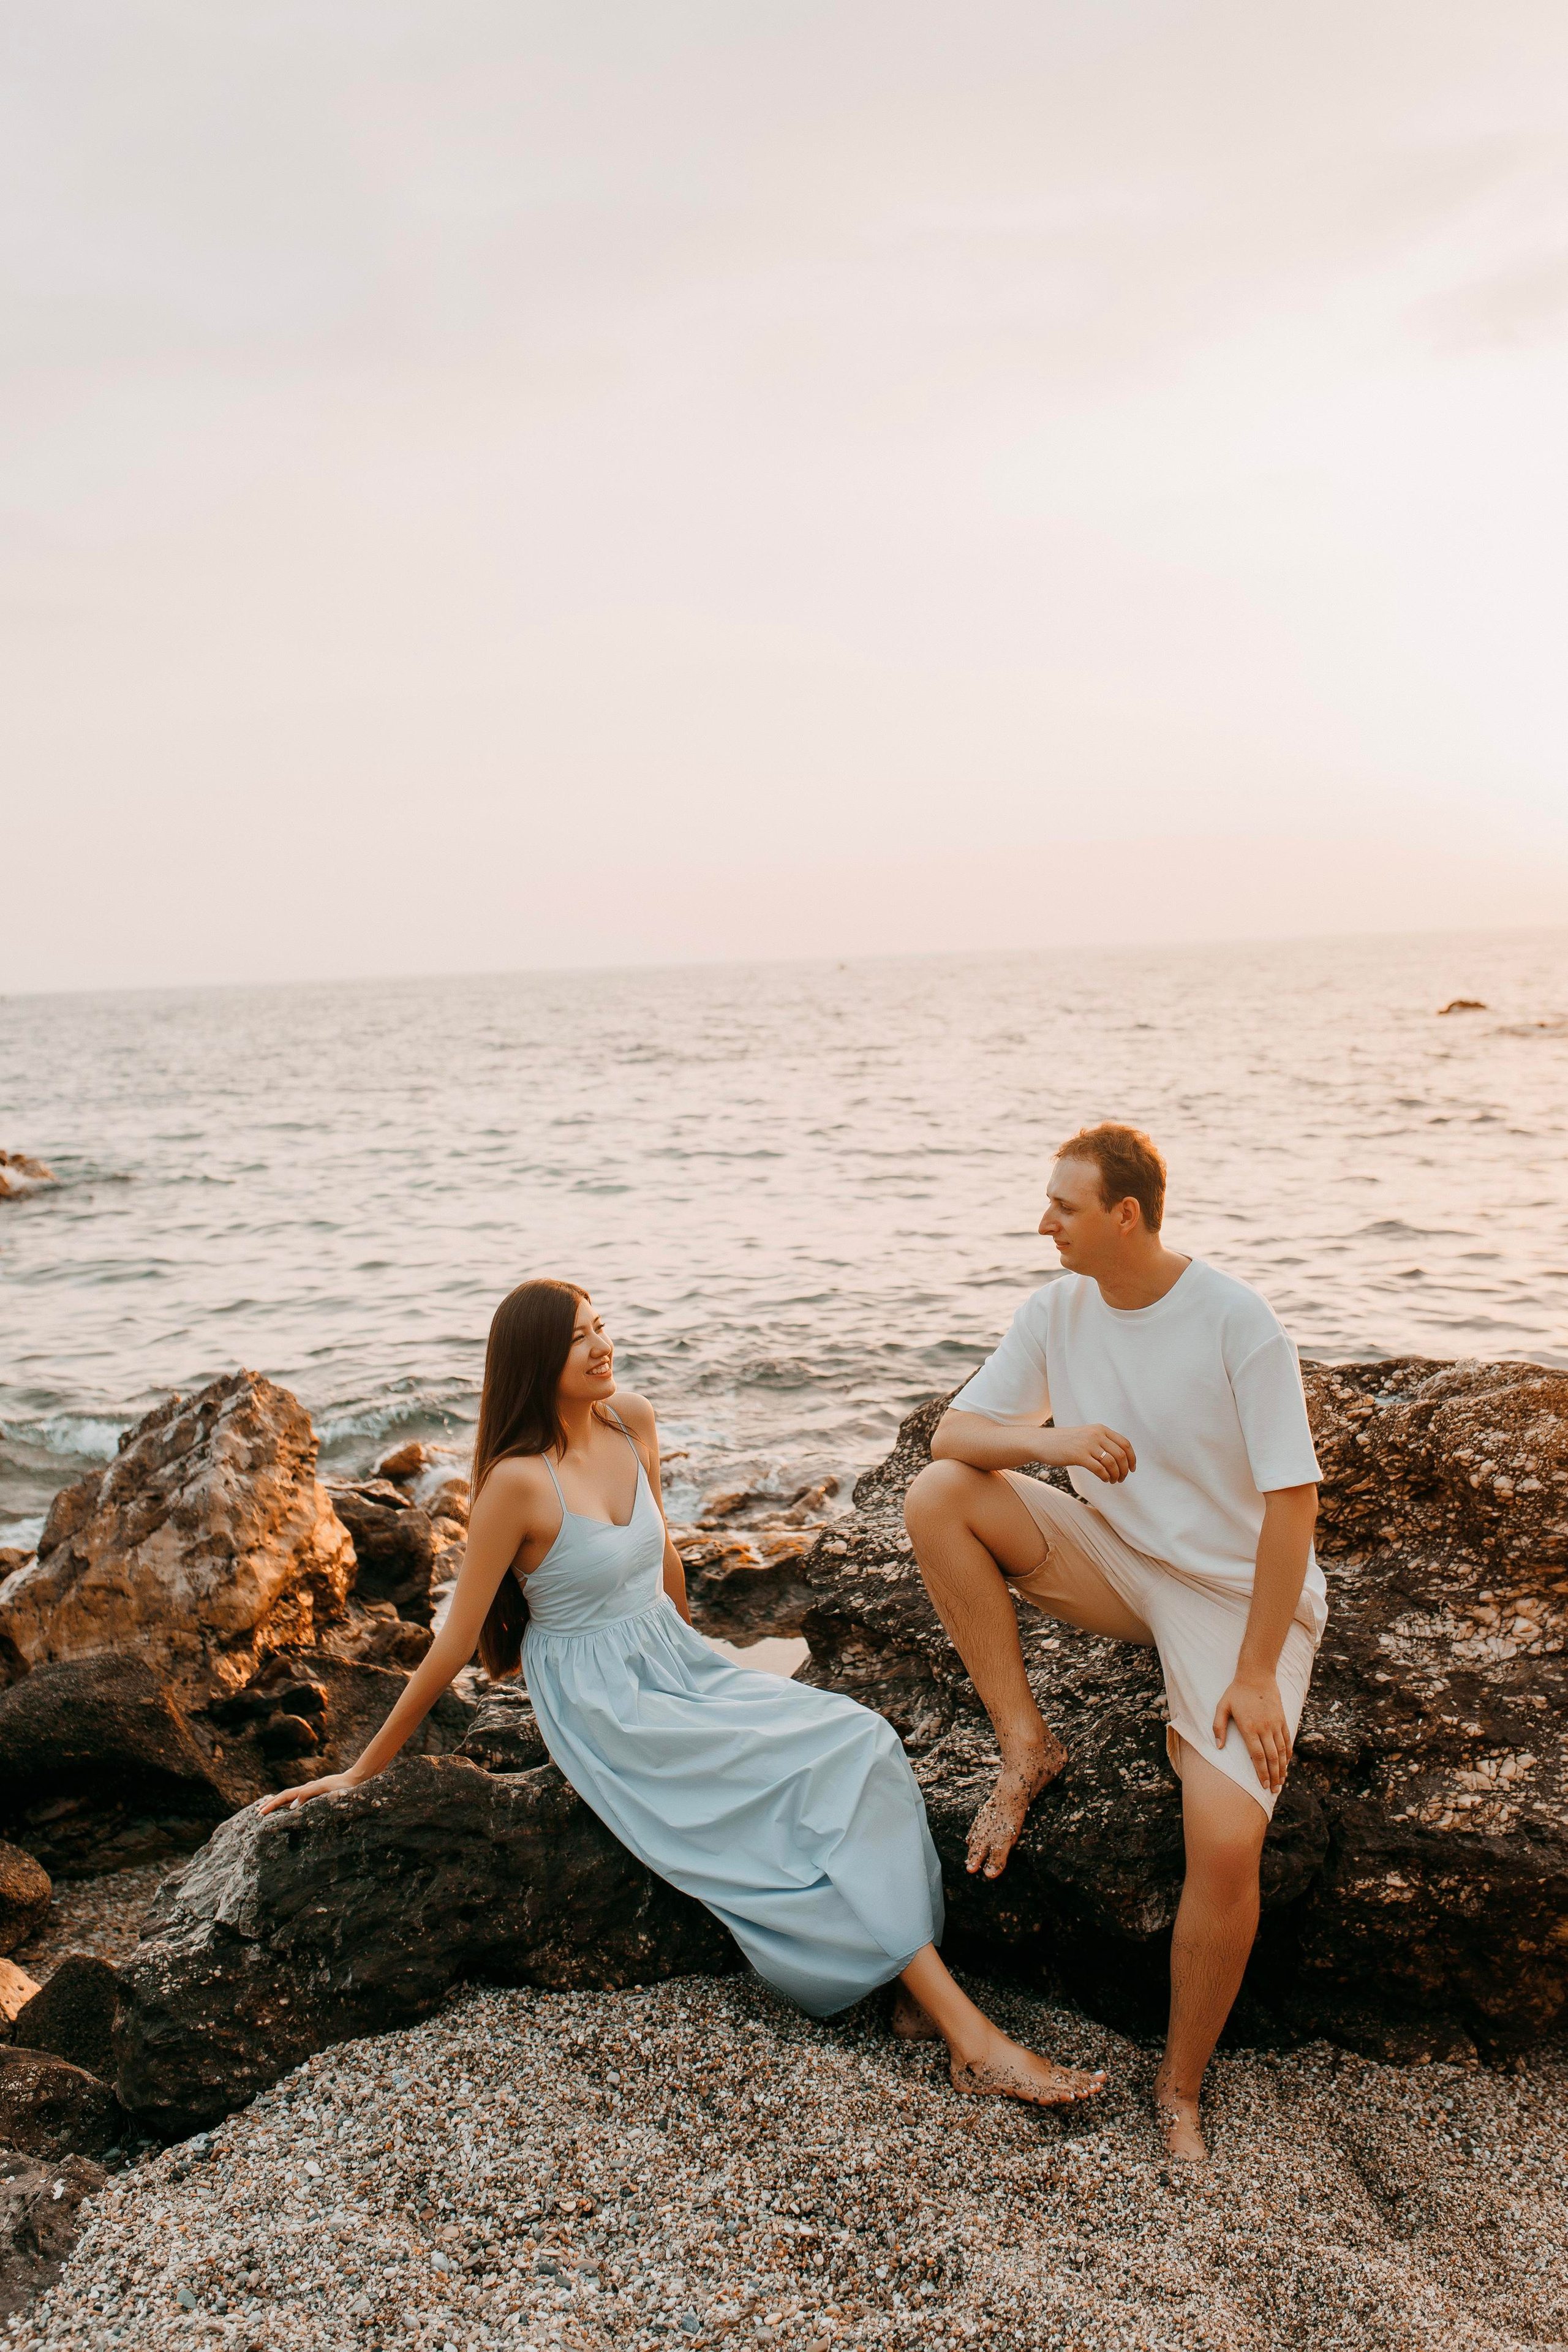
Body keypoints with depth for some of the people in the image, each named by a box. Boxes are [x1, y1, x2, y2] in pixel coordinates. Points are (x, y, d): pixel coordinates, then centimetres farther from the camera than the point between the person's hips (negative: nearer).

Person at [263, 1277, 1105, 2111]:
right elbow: (454, 1641, -13)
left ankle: (915, 1992, -20)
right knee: (817, 1775, -22)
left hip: (675, 1662, 7)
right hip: (601, 1707, -7)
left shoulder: (633, 1423, 0)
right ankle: (968, 2032, -20)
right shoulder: (520, 1481, -20)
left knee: (855, 1743, -17)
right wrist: (362, 1771, -8)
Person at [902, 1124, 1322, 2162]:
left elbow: (1294, 1501, -19)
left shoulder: (1236, 1321, -20)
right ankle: (1027, 1746, -5)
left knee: (1227, 1839, -25)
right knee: (936, 1497, -17)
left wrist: (1254, 1676, -21)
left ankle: (1182, 2089, 1)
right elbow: (953, 1431, -3)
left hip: (1237, 1594, -5)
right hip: (1118, 1559, 5)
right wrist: (1045, 1436, -26)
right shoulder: (1060, 1308, -4)